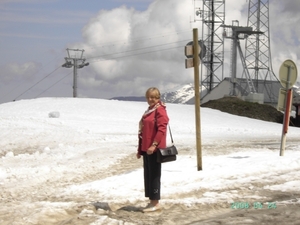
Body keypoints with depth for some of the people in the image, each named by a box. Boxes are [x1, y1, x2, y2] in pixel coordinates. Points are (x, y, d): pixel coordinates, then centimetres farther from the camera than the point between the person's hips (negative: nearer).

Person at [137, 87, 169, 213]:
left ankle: (156, 203, 1)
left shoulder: (160, 110, -9)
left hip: (154, 149, -9)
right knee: (147, 174, 10)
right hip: (146, 148, 9)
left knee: (154, 175, -5)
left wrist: (154, 144, -28)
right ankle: (152, 201, 17)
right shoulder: (148, 111, 19)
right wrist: (140, 149, 21)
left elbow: (161, 129, -20)